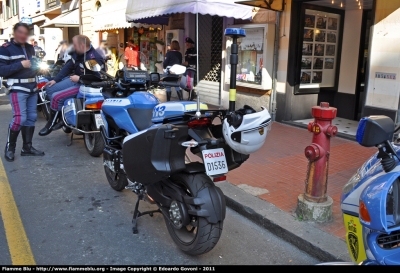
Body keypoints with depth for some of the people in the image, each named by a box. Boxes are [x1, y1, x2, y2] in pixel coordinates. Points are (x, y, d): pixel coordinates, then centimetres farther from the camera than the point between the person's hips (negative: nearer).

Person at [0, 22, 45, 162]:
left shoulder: (30, 48, 16)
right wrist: (21, 64, -21)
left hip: (32, 88, 7)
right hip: (17, 88, -7)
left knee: (31, 118, 7)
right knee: (20, 118, -15)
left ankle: (27, 147, 17)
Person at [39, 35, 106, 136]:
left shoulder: (94, 59, -26)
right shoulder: (77, 53, 1)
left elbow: (97, 78, -28)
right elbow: (68, 67, 11)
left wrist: (79, 78, -23)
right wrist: (55, 80, 8)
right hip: (75, 79, 10)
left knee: (56, 97, -18)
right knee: (50, 89, 9)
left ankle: (51, 124, 5)